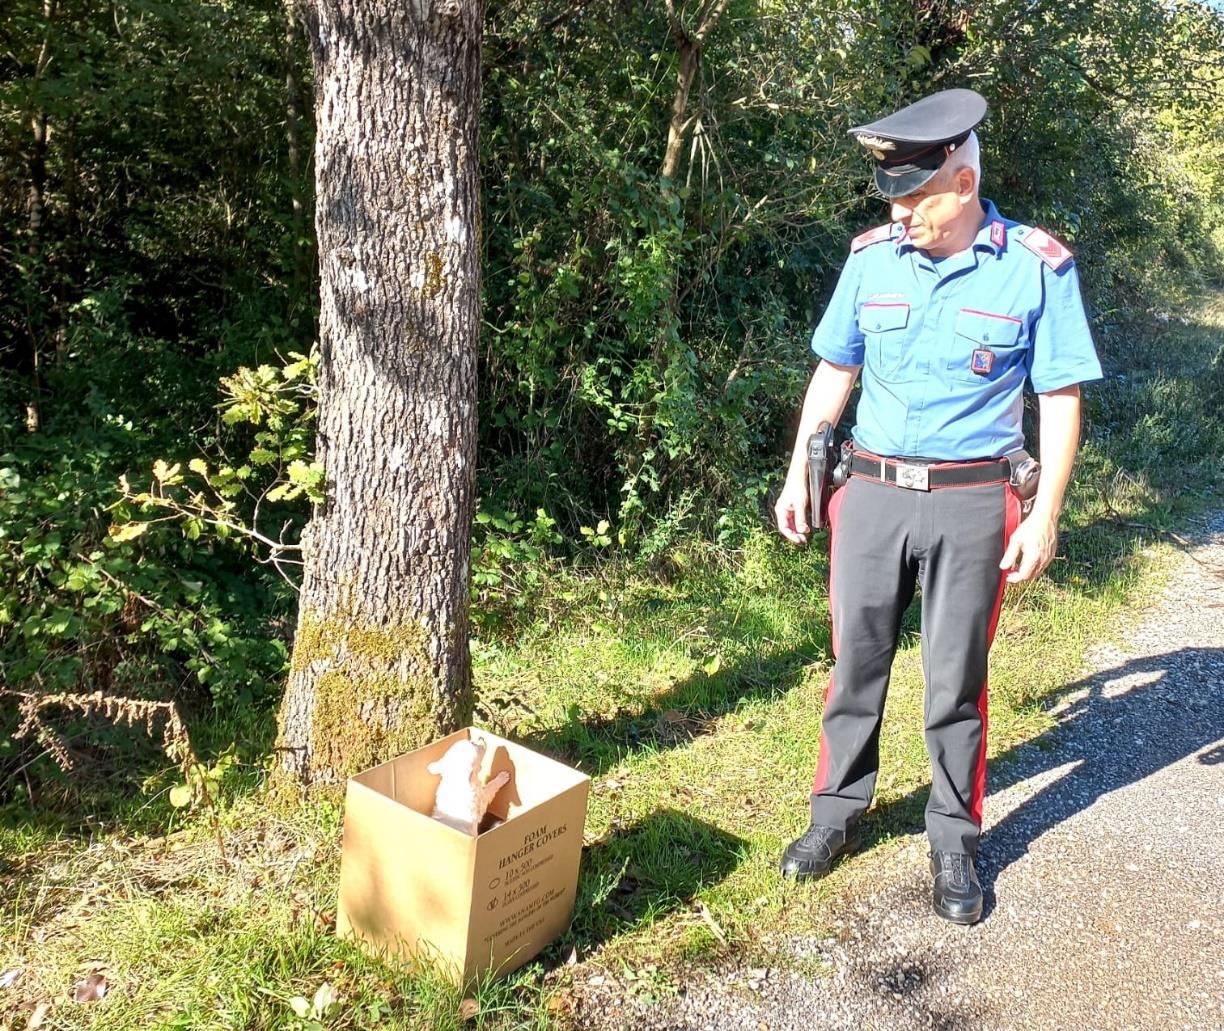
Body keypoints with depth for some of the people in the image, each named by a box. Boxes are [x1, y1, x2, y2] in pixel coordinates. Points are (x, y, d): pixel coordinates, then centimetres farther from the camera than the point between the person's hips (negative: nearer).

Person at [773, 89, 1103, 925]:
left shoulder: (1037, 267, -6)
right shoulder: (872, 256, 2)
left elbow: (1061, 399, -3)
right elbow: (834, 373, 11)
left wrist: (1044, 515, -8)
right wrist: (798, 474, 8)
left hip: (971, 501, -2)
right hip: (871, 489, 3)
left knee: (957, 680, 6)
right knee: (856, 664, 10)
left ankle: (955, 841, 24)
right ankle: (838, 814, 28)